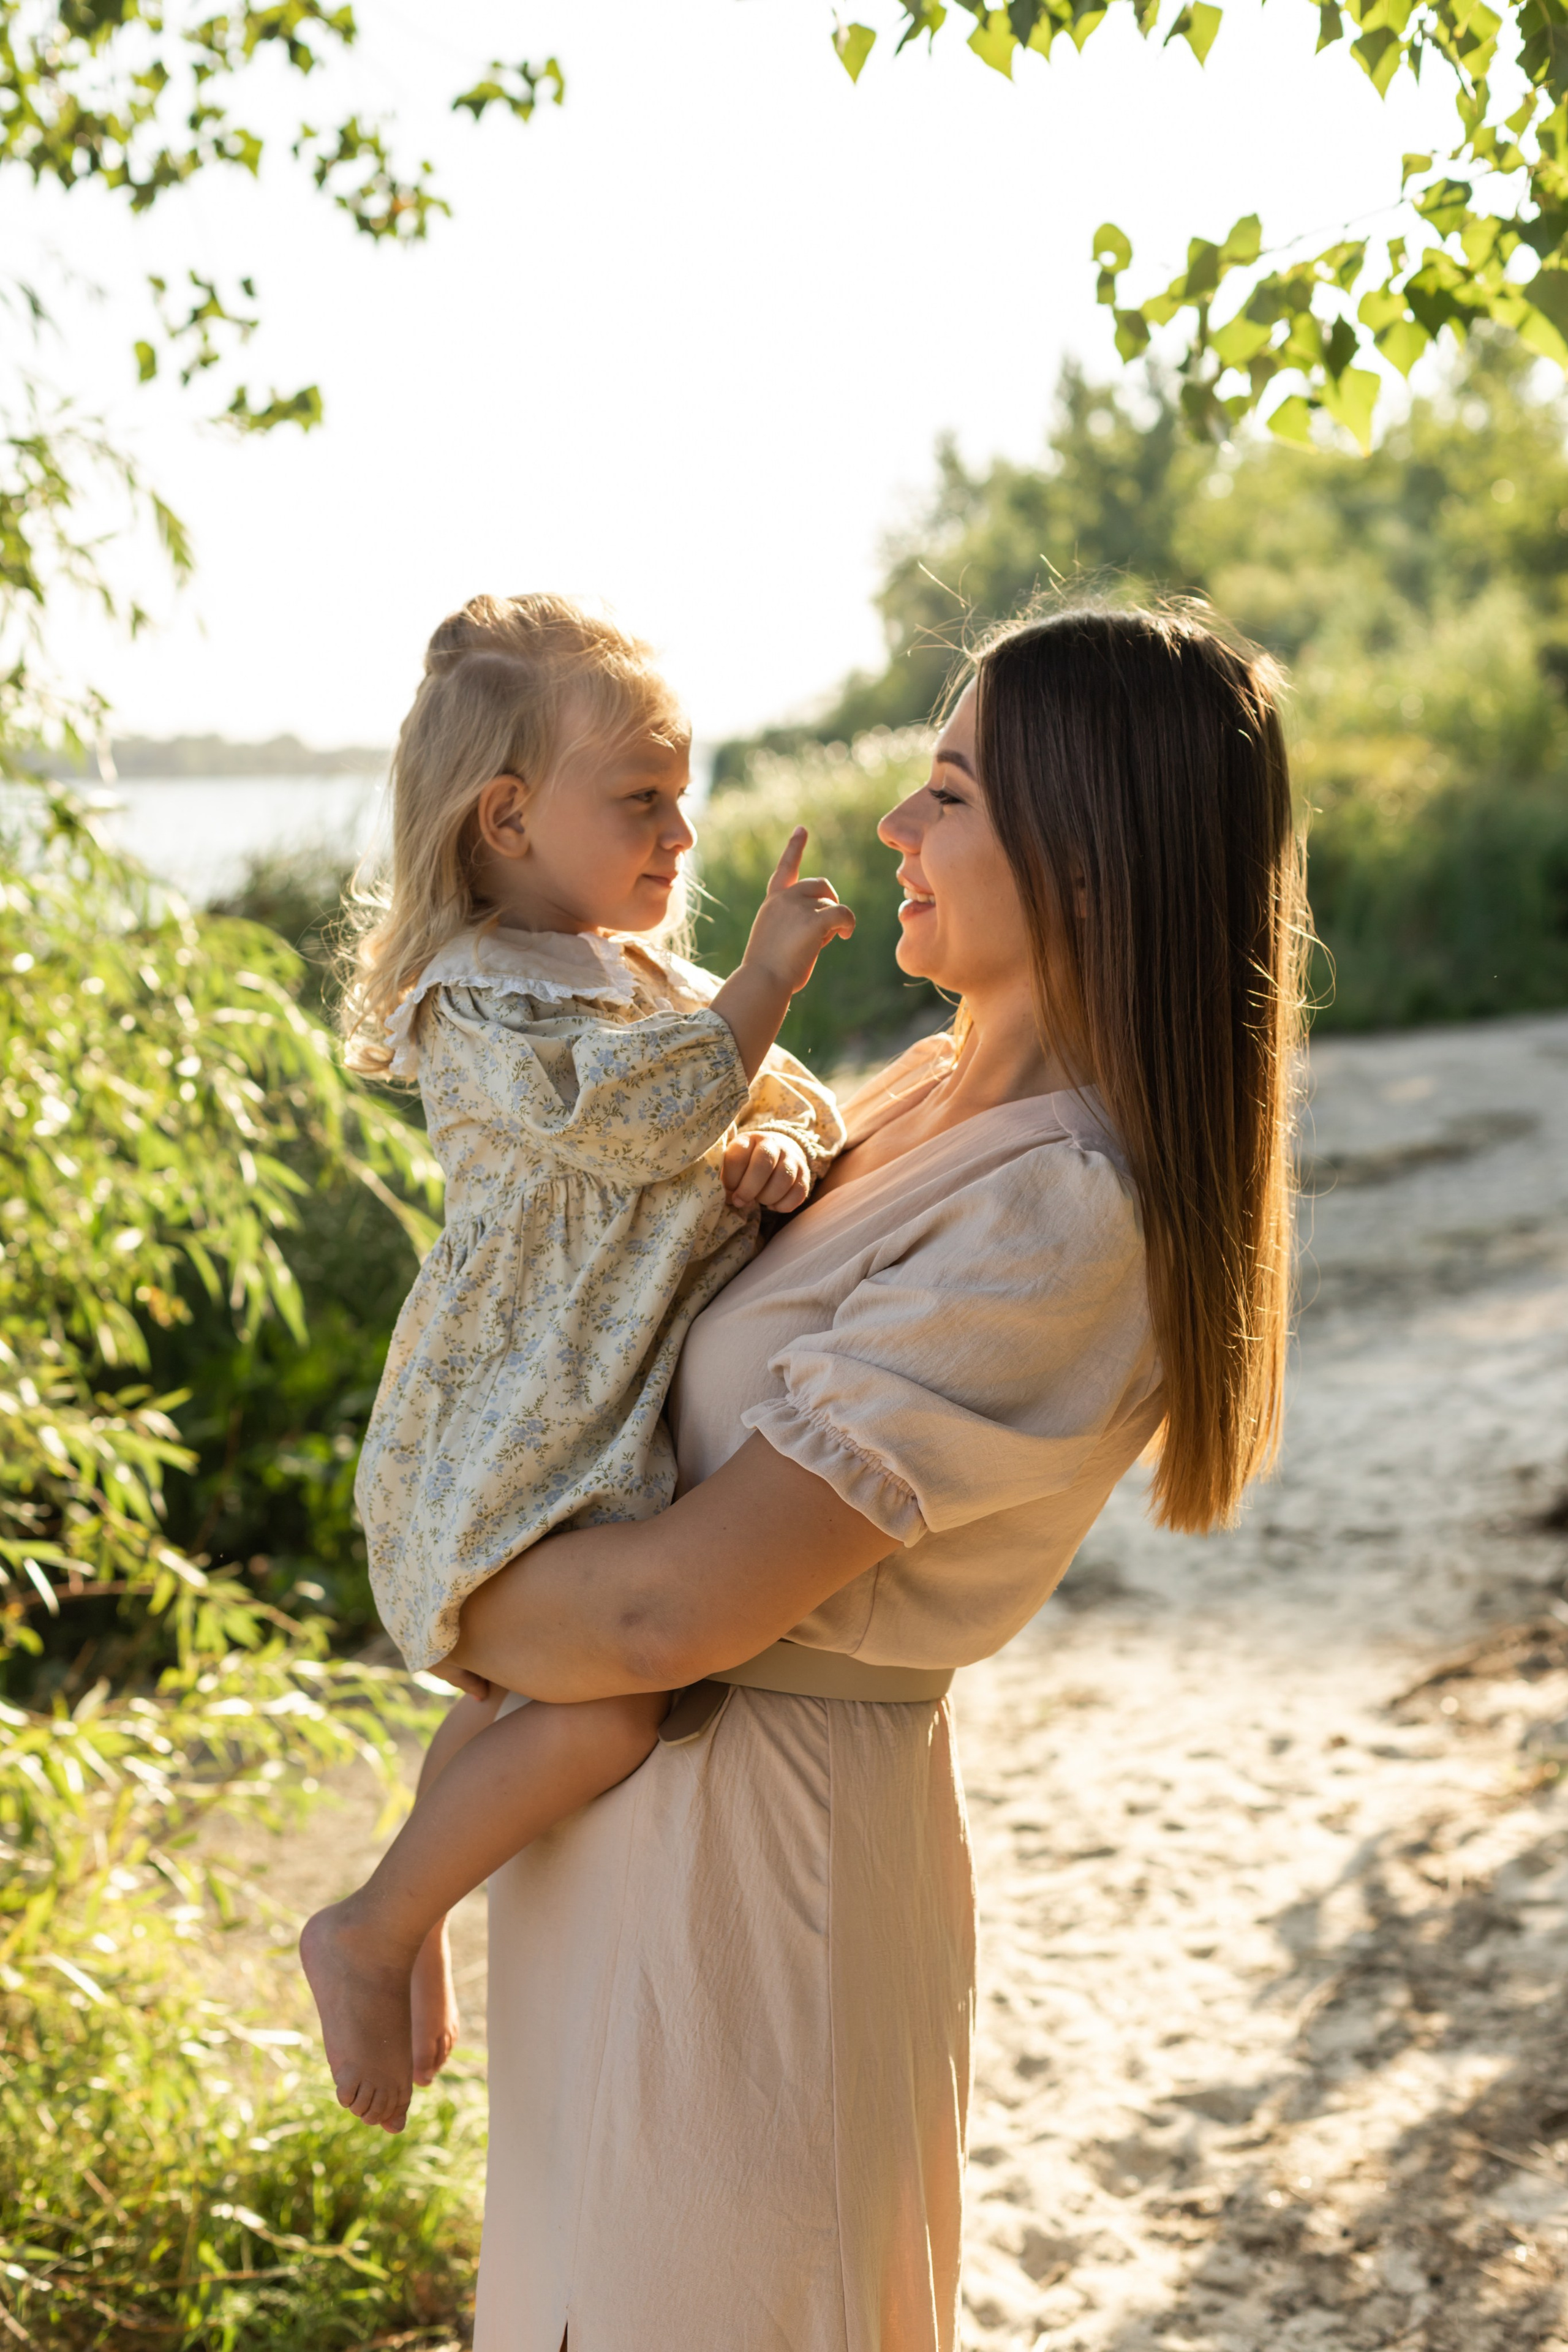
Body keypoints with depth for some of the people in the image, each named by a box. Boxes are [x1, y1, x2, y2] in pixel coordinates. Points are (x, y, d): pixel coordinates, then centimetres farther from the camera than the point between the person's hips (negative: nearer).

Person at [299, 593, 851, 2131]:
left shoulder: (655, 978, 16)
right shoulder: (482, 999, -14)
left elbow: (797, 1102, 15)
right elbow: (638, 1115, -28)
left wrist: (786, 1148, -7)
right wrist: (763, 977, -21)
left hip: (620, 1417, 10)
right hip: (512, 1443, -10)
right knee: (609, 1704, -22)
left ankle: (419, 1902, 41)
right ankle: (371, 1935, -4)